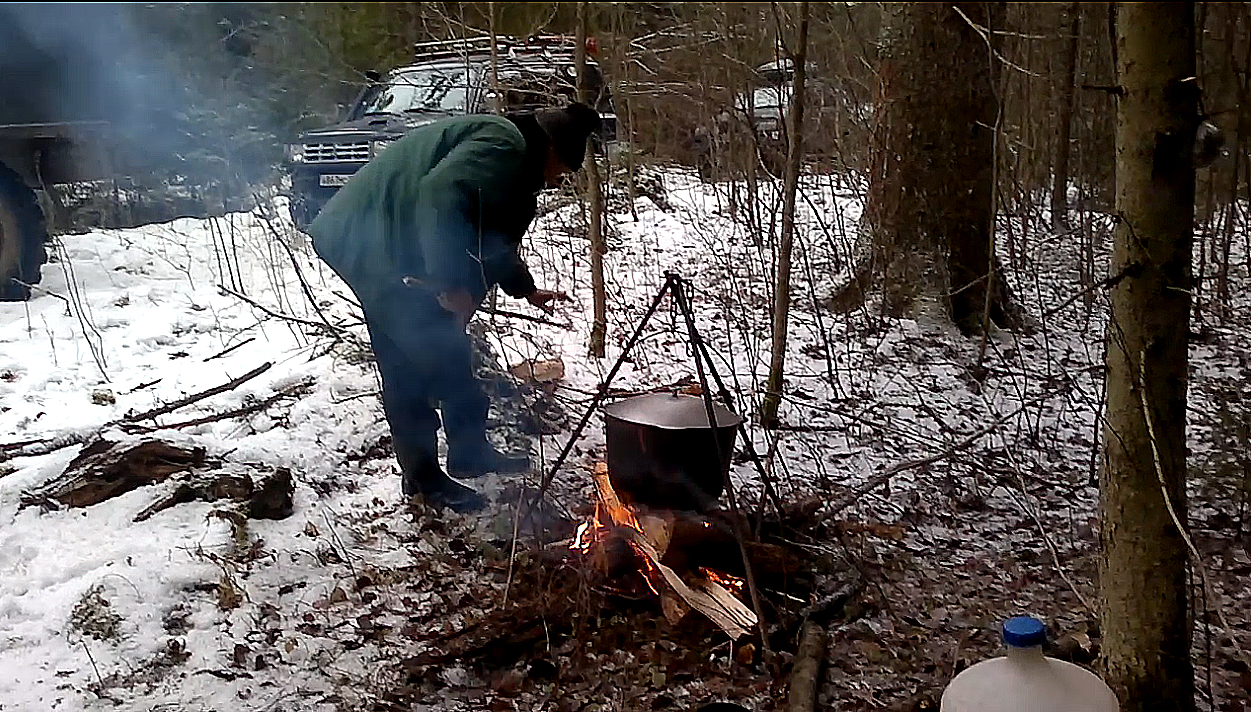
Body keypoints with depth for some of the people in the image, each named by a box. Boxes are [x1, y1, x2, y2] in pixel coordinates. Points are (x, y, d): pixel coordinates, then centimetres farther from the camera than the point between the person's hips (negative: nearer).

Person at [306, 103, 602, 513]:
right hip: (371, 244, -11)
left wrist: (526, 290, 39)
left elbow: (493, 240, 33)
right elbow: (441, 195, -31)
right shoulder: (503, 144, -15)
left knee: (449, 352, 16)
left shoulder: (512, 160, 20)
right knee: (410, 367, -5)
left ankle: (470, 451, 29)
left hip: (392, 244, 11)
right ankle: (424, 478, 6)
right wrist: (452, 283, -28)